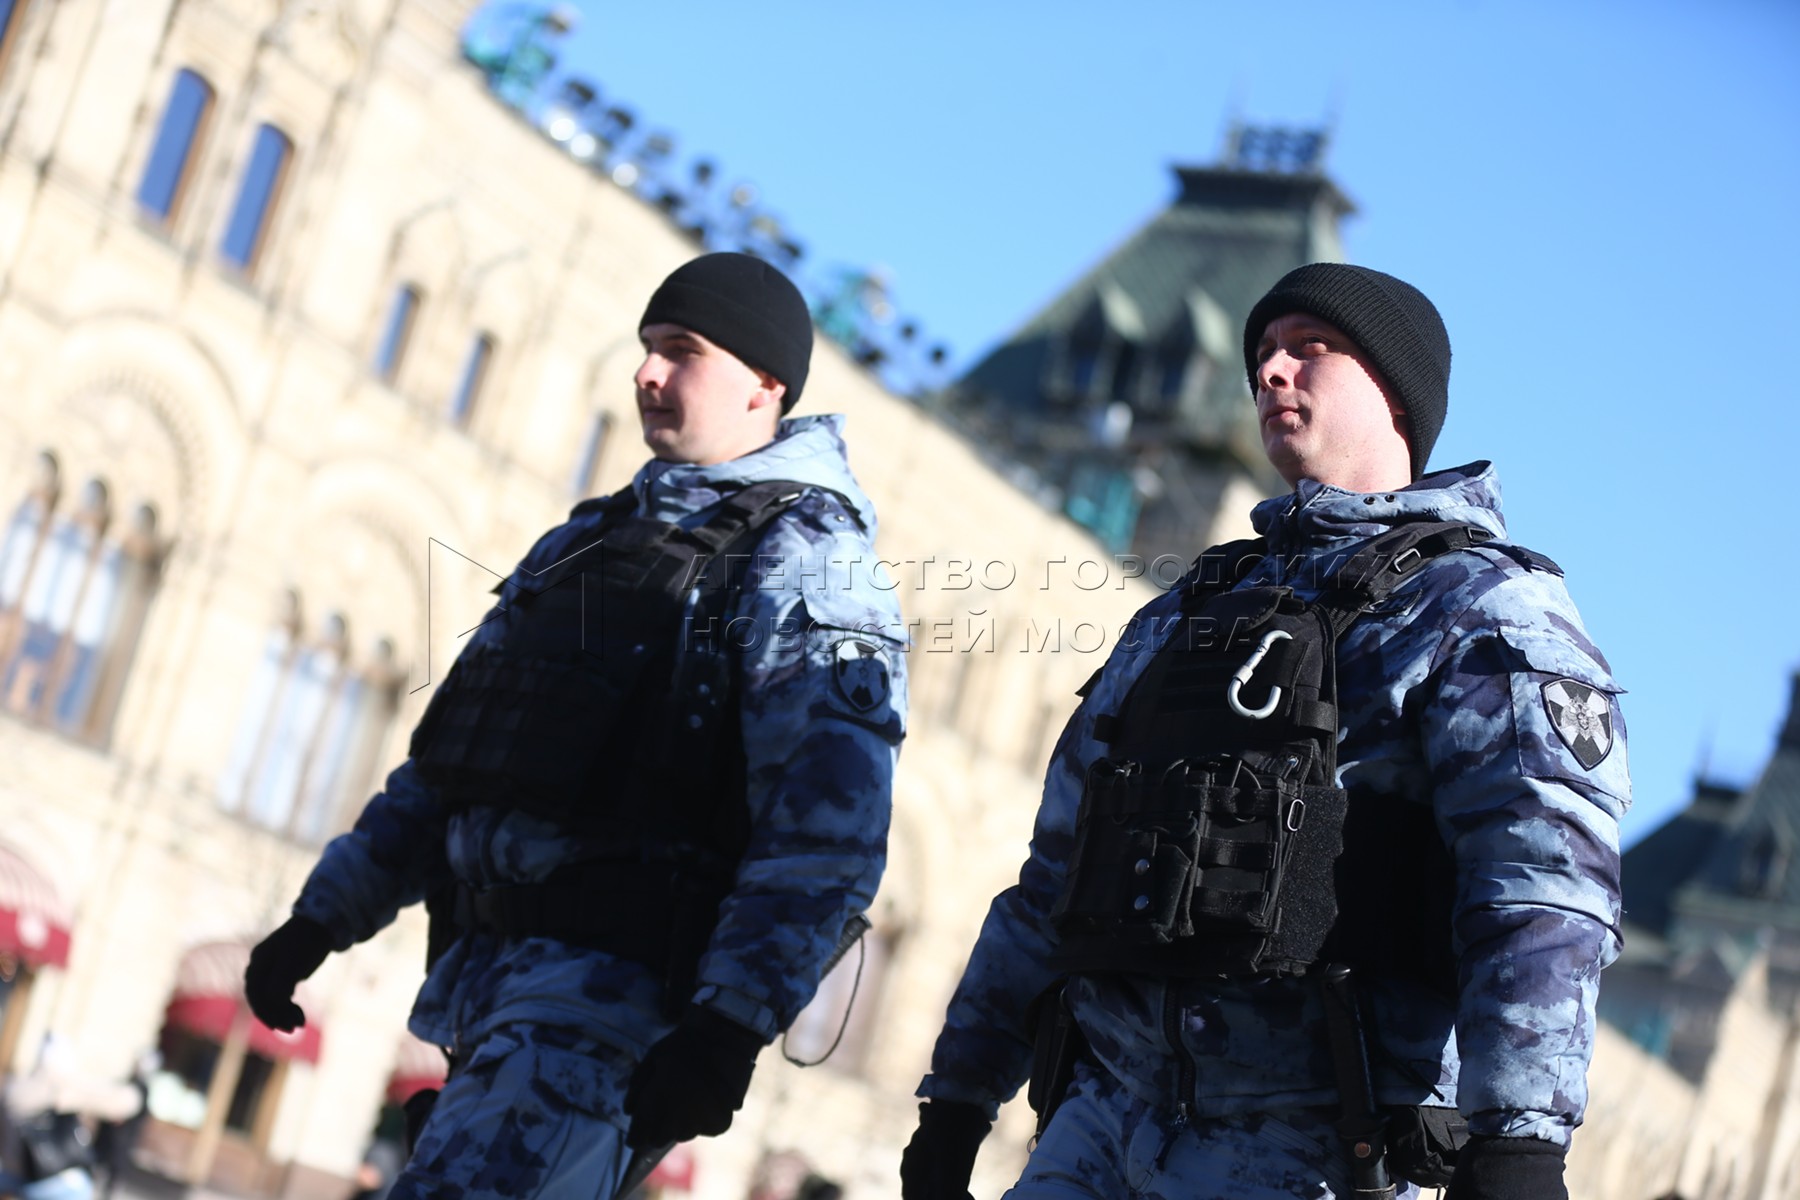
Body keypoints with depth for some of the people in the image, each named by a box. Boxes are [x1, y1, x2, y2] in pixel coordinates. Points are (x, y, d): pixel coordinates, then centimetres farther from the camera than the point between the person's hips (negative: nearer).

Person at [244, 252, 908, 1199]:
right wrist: (324, 916, 19)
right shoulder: (584, 543, 21)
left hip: (615, 989, -9)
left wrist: (732, 1024, -28)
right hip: (485, 975, 9)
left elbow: (826, 827, -18)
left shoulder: (808, 557, -5)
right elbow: (445, 761, 25)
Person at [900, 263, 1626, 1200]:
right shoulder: (1183, 617, 24)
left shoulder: (1485, 611, 1)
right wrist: (958, 1097, 22)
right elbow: (1054, 871, 26)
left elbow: (1542, 879, -15)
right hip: (1104, 1123, 6)